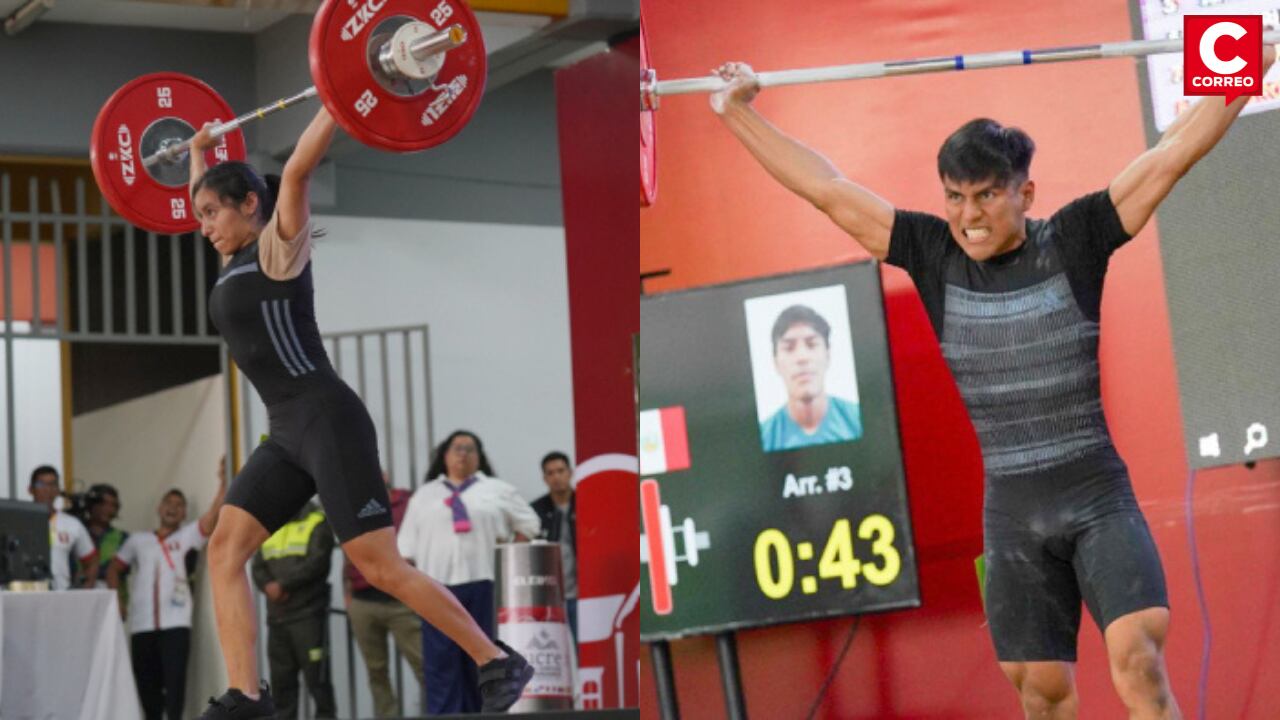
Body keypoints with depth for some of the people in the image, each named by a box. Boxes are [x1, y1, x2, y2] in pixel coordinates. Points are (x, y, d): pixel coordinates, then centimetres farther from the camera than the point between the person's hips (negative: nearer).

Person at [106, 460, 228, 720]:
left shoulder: (187, 536, 11)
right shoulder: (137, 540, 19)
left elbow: (213, 516, -3)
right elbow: (113, 569, 21)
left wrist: (223, 482, -13)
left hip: (175, 623, -3)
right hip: (141, 624, 3)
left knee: (175, 679, -10)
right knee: (146, 682, 5)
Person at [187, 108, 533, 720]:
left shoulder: (278, 247, -5)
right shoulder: (236, 261, 17)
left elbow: (298, 170, -18)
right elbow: (201, 197, 36)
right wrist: (199, 151, 48)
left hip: (328, 421, -9)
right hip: (288, 432, 9)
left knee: (381, 567, -11)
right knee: (224, 550, -2)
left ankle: (498, 663, -3)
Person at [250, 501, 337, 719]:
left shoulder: (317, 523, 0)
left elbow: (317, 562, -11)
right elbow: (258, 567, 13)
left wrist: (282, 584, -14)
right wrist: (268, 586, -8)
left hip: (308, 613, -6)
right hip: (276, 617, 6)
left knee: (317, 677, -8)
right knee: (281, 679, 5)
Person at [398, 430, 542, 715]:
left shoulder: (498, 491, 12)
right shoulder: (424, 495, 17)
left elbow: (529, 524, 16)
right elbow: (407, 546, 14)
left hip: (484, 584, -1)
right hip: (438, 585, 1)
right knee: (441, 660, -5)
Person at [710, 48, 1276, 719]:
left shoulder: (1073, 241, -4)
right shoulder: (934, 256, 2)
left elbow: (1172, 153, -4)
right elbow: (826, 188, 5)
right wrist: (738, 110, 8)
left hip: (1098, 499, -2)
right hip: (1012, 513, 3)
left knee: (1138, 656, -21)